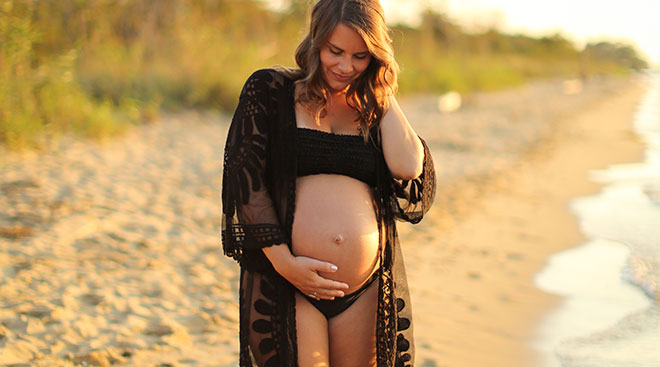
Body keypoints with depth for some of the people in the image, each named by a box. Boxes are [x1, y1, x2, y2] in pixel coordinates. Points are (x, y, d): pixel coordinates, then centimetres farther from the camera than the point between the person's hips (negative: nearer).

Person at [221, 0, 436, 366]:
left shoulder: (376, 109, 13)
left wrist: (383, 92, 3)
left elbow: (408, 168, -5)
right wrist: (283, 261, -11)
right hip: (286, 285, -3)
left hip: (365, 292, 3)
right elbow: (245, 178, -3)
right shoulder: (269, 90, 4)